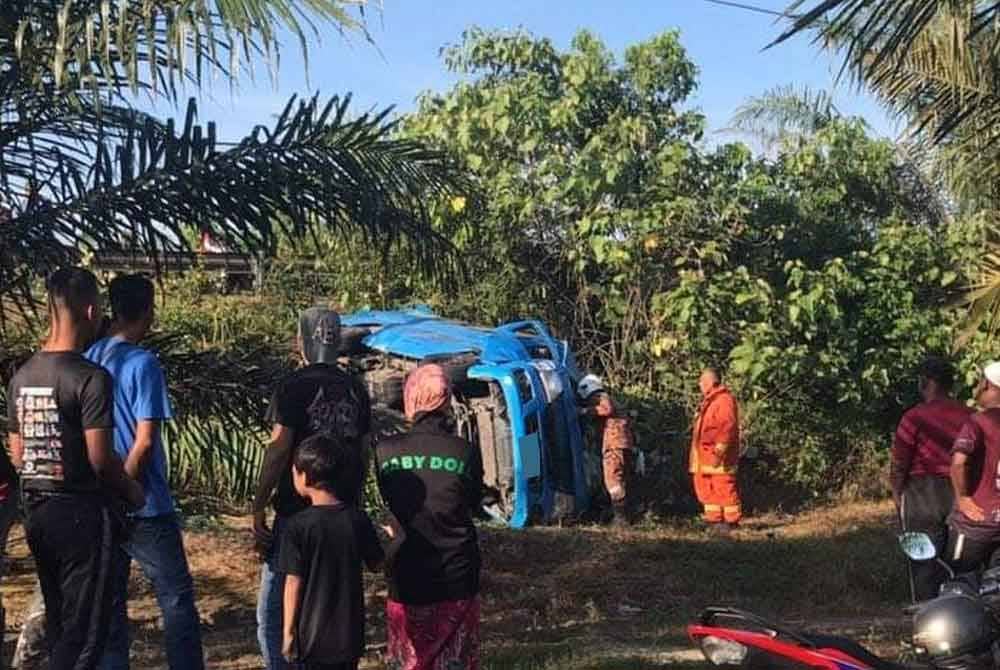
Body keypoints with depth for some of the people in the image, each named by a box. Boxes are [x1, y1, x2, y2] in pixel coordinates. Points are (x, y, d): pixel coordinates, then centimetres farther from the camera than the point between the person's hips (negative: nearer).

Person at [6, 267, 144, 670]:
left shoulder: (22, 376, 7)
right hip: (81, 512, -8)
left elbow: (17, 456, 12)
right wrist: (132, 491, -1)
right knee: (84, 631, -2)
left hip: (36, 511, 8)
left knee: (58, 624, 18)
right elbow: (100, 459, -18)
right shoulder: (91, 378, -17)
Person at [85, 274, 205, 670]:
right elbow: (145, 441, -17)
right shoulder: (142, 364, -14)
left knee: (109, 602, 12)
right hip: (143, 505, -6)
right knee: (176, 597, 3)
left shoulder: (86, 361, 5)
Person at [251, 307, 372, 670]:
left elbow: (278, 451, -14)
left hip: (297, 514, -6)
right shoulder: (355, 389, 8)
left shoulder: (294, 387, -9)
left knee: (273, 613, 2)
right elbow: (363, 455, 11)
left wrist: (258, 508, -9)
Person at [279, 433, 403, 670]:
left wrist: (289, 633, -4)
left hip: (313, 635, -4)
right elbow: (376, 563, 9)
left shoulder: (298, 526, -15)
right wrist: (397, 539, 28)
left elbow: (294, 583, -13)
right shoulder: (358, 520, -4)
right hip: (350, 633, 4)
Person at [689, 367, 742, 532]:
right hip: (705, 454, 10)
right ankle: (713, 518, 18)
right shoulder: (707, 401, 20)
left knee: (724, 487, -7)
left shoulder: (724, 400, -13)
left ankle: (731, 520, -1)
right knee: (706, 487, 12)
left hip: (719, 455, -10)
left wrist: (720, 450, -25)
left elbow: (727, 427, -20)